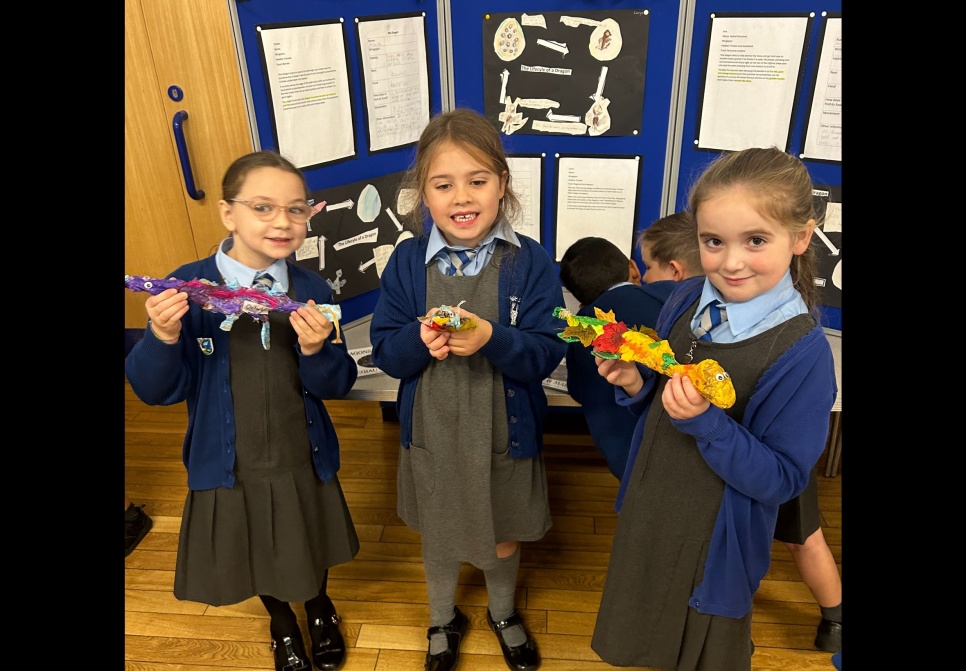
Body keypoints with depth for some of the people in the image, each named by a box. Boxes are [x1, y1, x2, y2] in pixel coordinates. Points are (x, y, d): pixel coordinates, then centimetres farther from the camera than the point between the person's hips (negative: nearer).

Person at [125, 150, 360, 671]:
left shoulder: (312, 291, -11)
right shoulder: (186, 290, -16)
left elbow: (337, 385, -9)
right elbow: (155, 391, -13)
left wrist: (316, 349, -29)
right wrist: (164, 337, -32)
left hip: (305, 462, 1)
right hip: (230, 468, -1)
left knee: (312, 548, 25)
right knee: (258, 554, 24)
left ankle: (319, 607, 60)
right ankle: (282, 622, 57)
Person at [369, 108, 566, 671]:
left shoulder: (530, 262, -14)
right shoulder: (408, 262, -10)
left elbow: (548, 353, -16)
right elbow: (384, 351, -8)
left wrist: (493, 339, -34)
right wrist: (419, 340, -29)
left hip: (506, 434, 0)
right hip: (433, 434, 1)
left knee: (505, 542, 22)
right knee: (440, 541, 23)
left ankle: (503, 612, 55)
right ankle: (444, 621, 54)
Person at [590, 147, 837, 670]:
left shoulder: (803, 352, -25)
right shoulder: (685, 301, -9)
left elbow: (782, 479, -21)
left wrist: (705, 421, -34)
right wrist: (635, 384, -16)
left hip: (717, 537, -5)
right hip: (649, 511, 5)